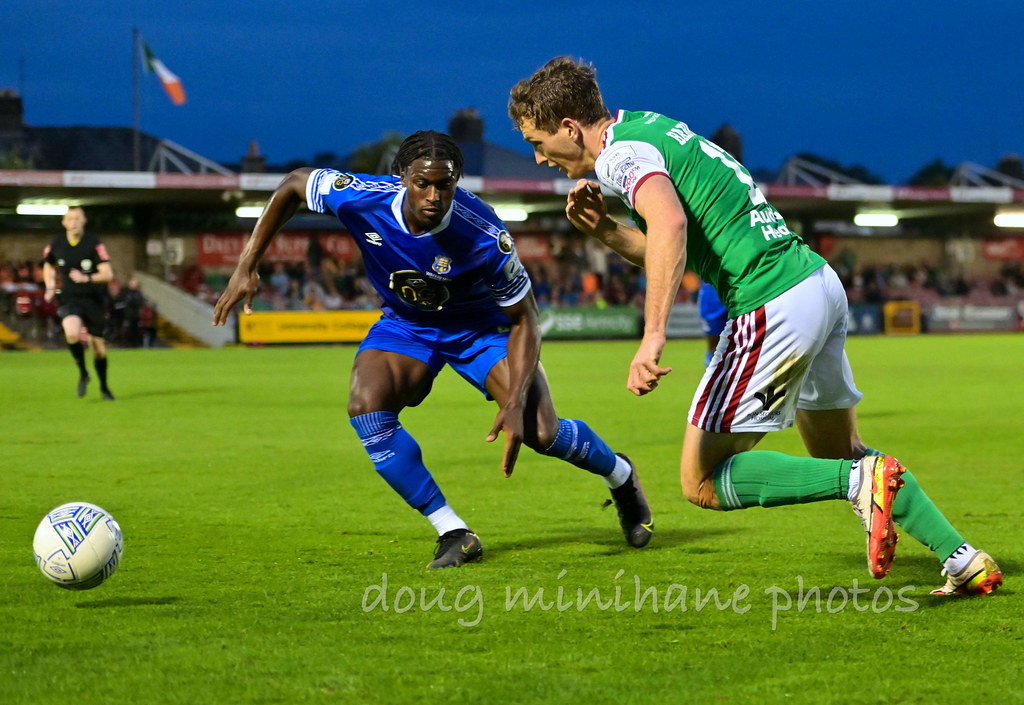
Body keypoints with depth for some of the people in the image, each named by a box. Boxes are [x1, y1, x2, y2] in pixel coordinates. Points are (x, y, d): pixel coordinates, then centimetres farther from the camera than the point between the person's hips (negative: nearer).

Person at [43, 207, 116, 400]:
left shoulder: (94, 244, -11)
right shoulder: (56, 245, -1)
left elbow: (108, 274, -17)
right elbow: (48, 266, 21)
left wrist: (86, 278, -33)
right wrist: (50, 287, 6)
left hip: (94, 300, -1)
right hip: (69, 299, 1)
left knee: (98, 347, 4)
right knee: (72, 333, -28)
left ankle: (104, 388, 26)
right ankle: (83, 373, -4)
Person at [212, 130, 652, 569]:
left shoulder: (483, 236, -34)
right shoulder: (360, 197, -29)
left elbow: (524, 319, -21)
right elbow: (294, 184, -7)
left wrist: (514, 404, -32)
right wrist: (247, 267, -10)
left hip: (481, 325, -3)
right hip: (405, 326, 3)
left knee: (541, 433, -15)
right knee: (366, 408, -26)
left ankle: (621, 476, 23)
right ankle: (453, 533, -14)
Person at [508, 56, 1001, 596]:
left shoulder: (621, 154, -11)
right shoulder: (647, 127, 19)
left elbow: (670, 225, -33)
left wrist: (653, 337, -42)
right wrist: (603, 229, 10)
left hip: (774, 308, -10)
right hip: (819, 283, 10)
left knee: (702, 482, -2)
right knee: (840, 454, 25)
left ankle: (861, 482, -13)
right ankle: (964, 560, 20)